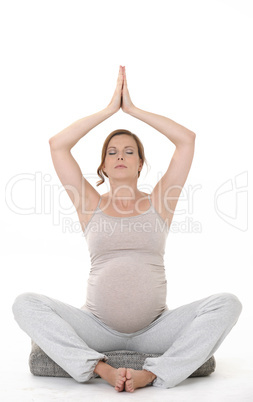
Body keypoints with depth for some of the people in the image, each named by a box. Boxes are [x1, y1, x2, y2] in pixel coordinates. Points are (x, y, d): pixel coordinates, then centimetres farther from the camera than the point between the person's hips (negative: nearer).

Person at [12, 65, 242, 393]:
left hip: (153, 328, 1)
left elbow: (187, 139, 2)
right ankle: (100, 368, -28)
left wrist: (133, 109, 7)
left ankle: (153, 374, -27)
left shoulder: (157, 203, 9)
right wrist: (110, 108, 5)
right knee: (25, 304, -22)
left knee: (227, 303, -22)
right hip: (99, 328, 0)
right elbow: (57, 145, 1)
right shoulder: (91, 205, 9)